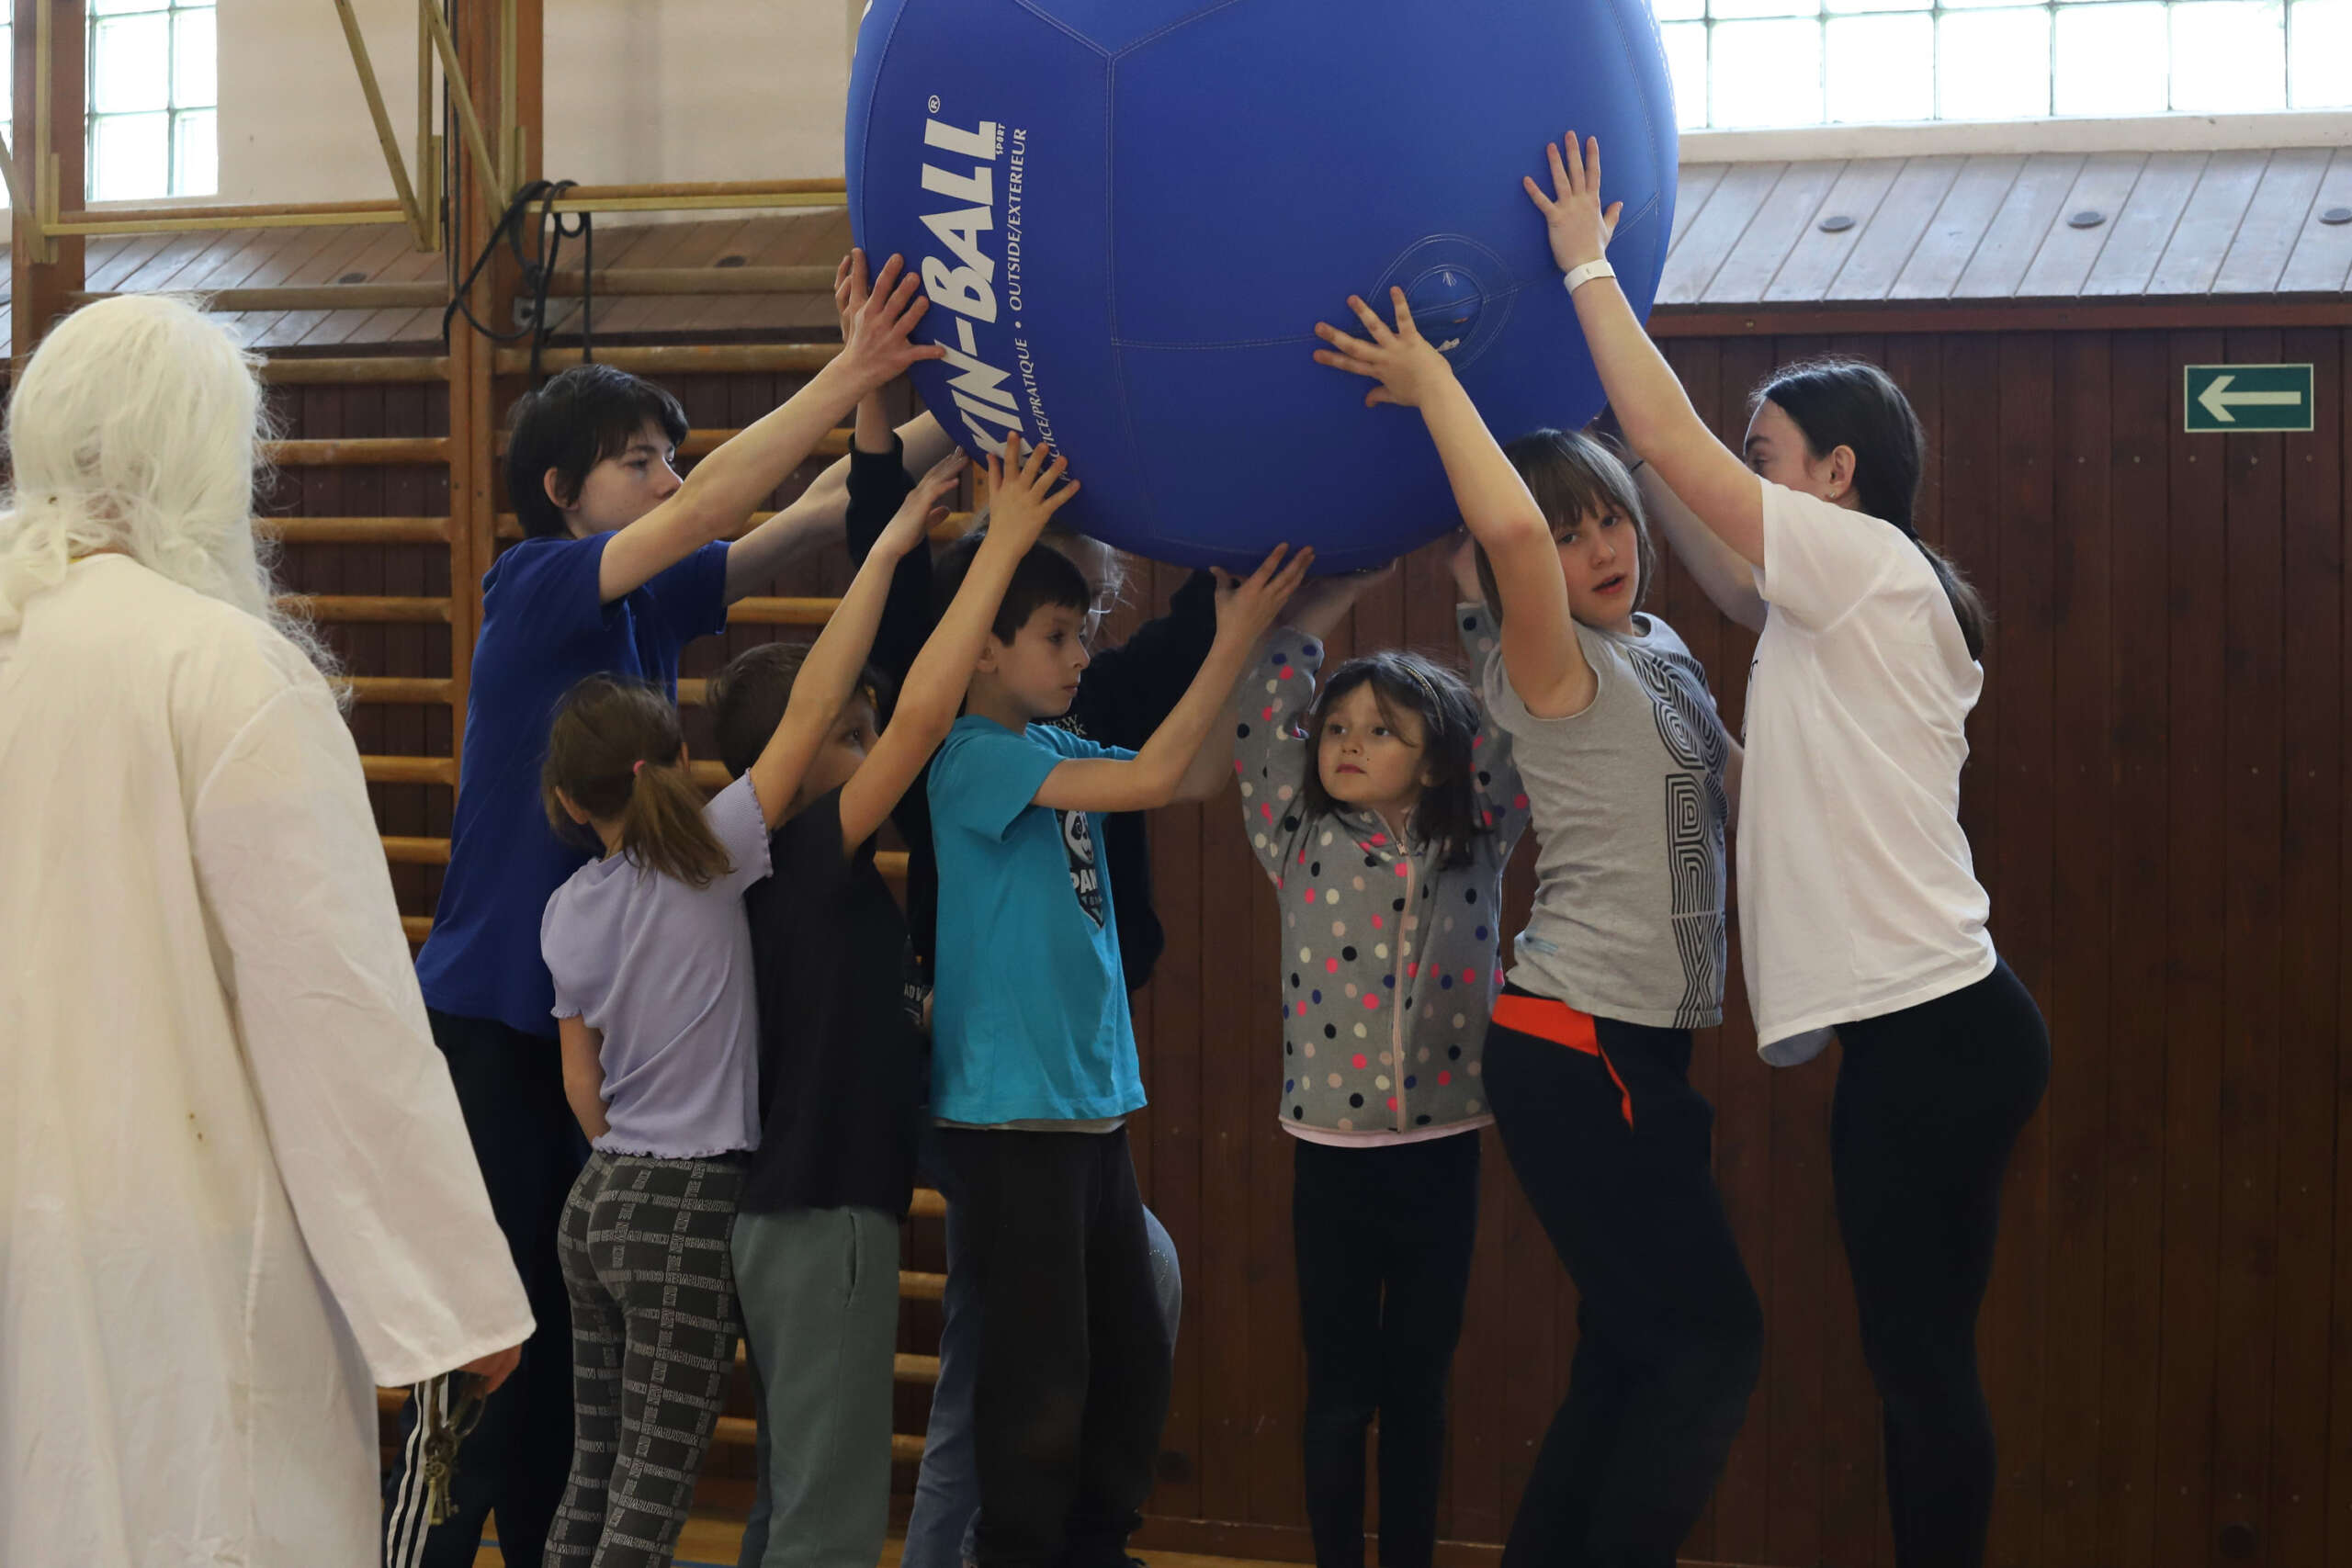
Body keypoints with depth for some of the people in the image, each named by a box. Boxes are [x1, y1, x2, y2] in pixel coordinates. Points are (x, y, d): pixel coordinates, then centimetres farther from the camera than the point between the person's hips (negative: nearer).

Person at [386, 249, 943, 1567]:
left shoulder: (649, 606, 8)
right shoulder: (536, 590, -11)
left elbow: (800, 525, 0)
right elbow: (702, 517, -24)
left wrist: (890, 401, -13)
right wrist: (845, 379, -28)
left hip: (595, 1020, 8)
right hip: (492, 1018, -8)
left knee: (573, 1338, 15)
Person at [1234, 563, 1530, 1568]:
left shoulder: (1475, 846, 1)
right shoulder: (1302, 845, 0)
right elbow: (1263, 706, -4)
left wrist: (1473, 591, -2)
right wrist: (1336, 590, -2)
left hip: (1443, 1153, 1)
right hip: (1330, 1155, 0)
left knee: (1418, 1388, 9)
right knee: (1338, 1391, 6)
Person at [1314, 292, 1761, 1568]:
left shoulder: (1657, 651, 12)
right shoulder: (1553, 668, -13)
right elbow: (1506, 525, -32)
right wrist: (1430, 382, -23)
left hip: (1638, 1053, 8)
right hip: (1576, 1053, -8)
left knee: (1630, 1356, 12)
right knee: (1714, 1343, -7)